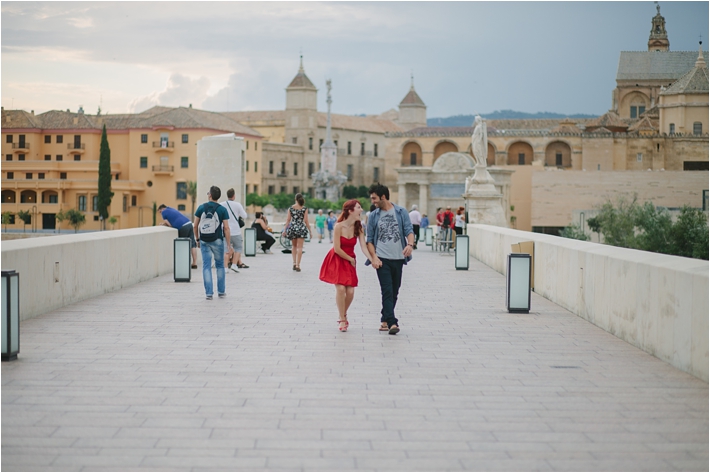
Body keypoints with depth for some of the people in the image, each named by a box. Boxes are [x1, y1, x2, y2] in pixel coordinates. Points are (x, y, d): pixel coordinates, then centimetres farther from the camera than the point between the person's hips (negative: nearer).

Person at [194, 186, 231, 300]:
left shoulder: (201, 208, -2)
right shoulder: (222, 210, -6)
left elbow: (195, 226, 2)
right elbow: (226, 228, -9)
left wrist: (197, 239, 16)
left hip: (204, 241, 1)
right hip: (217, 241, -1)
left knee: (206, 266, 4)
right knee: (220, 265, 15)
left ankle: (209, 293, -1)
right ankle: (221, 291, 21)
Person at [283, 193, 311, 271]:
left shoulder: (291, 208, 1)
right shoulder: (304, 208, -3)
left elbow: (288, 220, 1)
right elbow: (306, 221, -5)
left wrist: (285, 230, 6)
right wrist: (310, 230, 2)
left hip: (292, 227, 2)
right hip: (301, 228, -2)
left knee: (294, 246, 19)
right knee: (299, 247, 0)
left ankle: (294, 263, 8)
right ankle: (298, 265, -5)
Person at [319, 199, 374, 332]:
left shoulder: (358, 228, -7)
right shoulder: (339, 226, -20)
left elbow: (364, 247, -14)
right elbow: (337, 249, -17)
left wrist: (372, 260, -27)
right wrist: (351, 259, -8)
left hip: (350, 261, 4)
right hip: (337, 260, -4)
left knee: (350, 291, -5)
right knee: (340, 288, -16)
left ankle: (343, 315, 24)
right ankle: (342, 319, 2)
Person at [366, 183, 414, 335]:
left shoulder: (401, 212, 4)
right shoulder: (374, 215, 6)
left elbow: (409, 231, -3)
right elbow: (370, 239, 7)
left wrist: (410, 244, -24)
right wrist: (374, 257, -7)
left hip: (398, 258, 1)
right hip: (382, 259, -1)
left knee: (394, 292, 9)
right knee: (387, 291, -11)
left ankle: (385, 320, 22)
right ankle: (392, 323, -17)